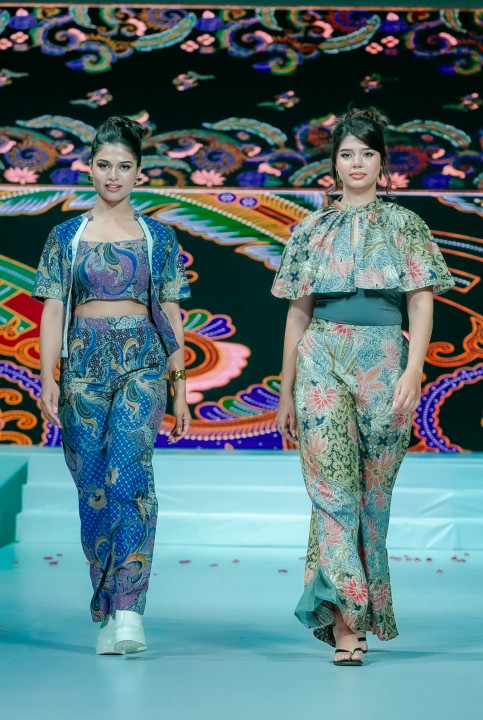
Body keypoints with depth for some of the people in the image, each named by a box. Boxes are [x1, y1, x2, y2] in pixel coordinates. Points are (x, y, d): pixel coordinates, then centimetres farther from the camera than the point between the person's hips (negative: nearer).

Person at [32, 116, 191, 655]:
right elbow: (53, 312, 5)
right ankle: (107, 614, 15)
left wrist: (180, 389, 6)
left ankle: (127, 609, -23)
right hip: (84, 366, 1)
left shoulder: (158, 237, 9)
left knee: (129, 474, -20)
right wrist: (48, 379, -7)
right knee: (93, 489, 3)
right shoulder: (66, 237, 9)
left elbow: (171, 314, 9)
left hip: (141, 365, -1)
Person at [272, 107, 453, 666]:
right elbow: (298, 311, 14)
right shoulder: (312, 229, 13)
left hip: (382, 358, 0)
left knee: (373, 489, 3)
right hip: (322, 358, 0)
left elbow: (422, 304, 2)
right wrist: (286, 390, 12)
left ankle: (354, 613, 16)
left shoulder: (404, 225, 9)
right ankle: (346, 619, -17)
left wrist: (412, 373, -11)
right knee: (331, 483, -13)